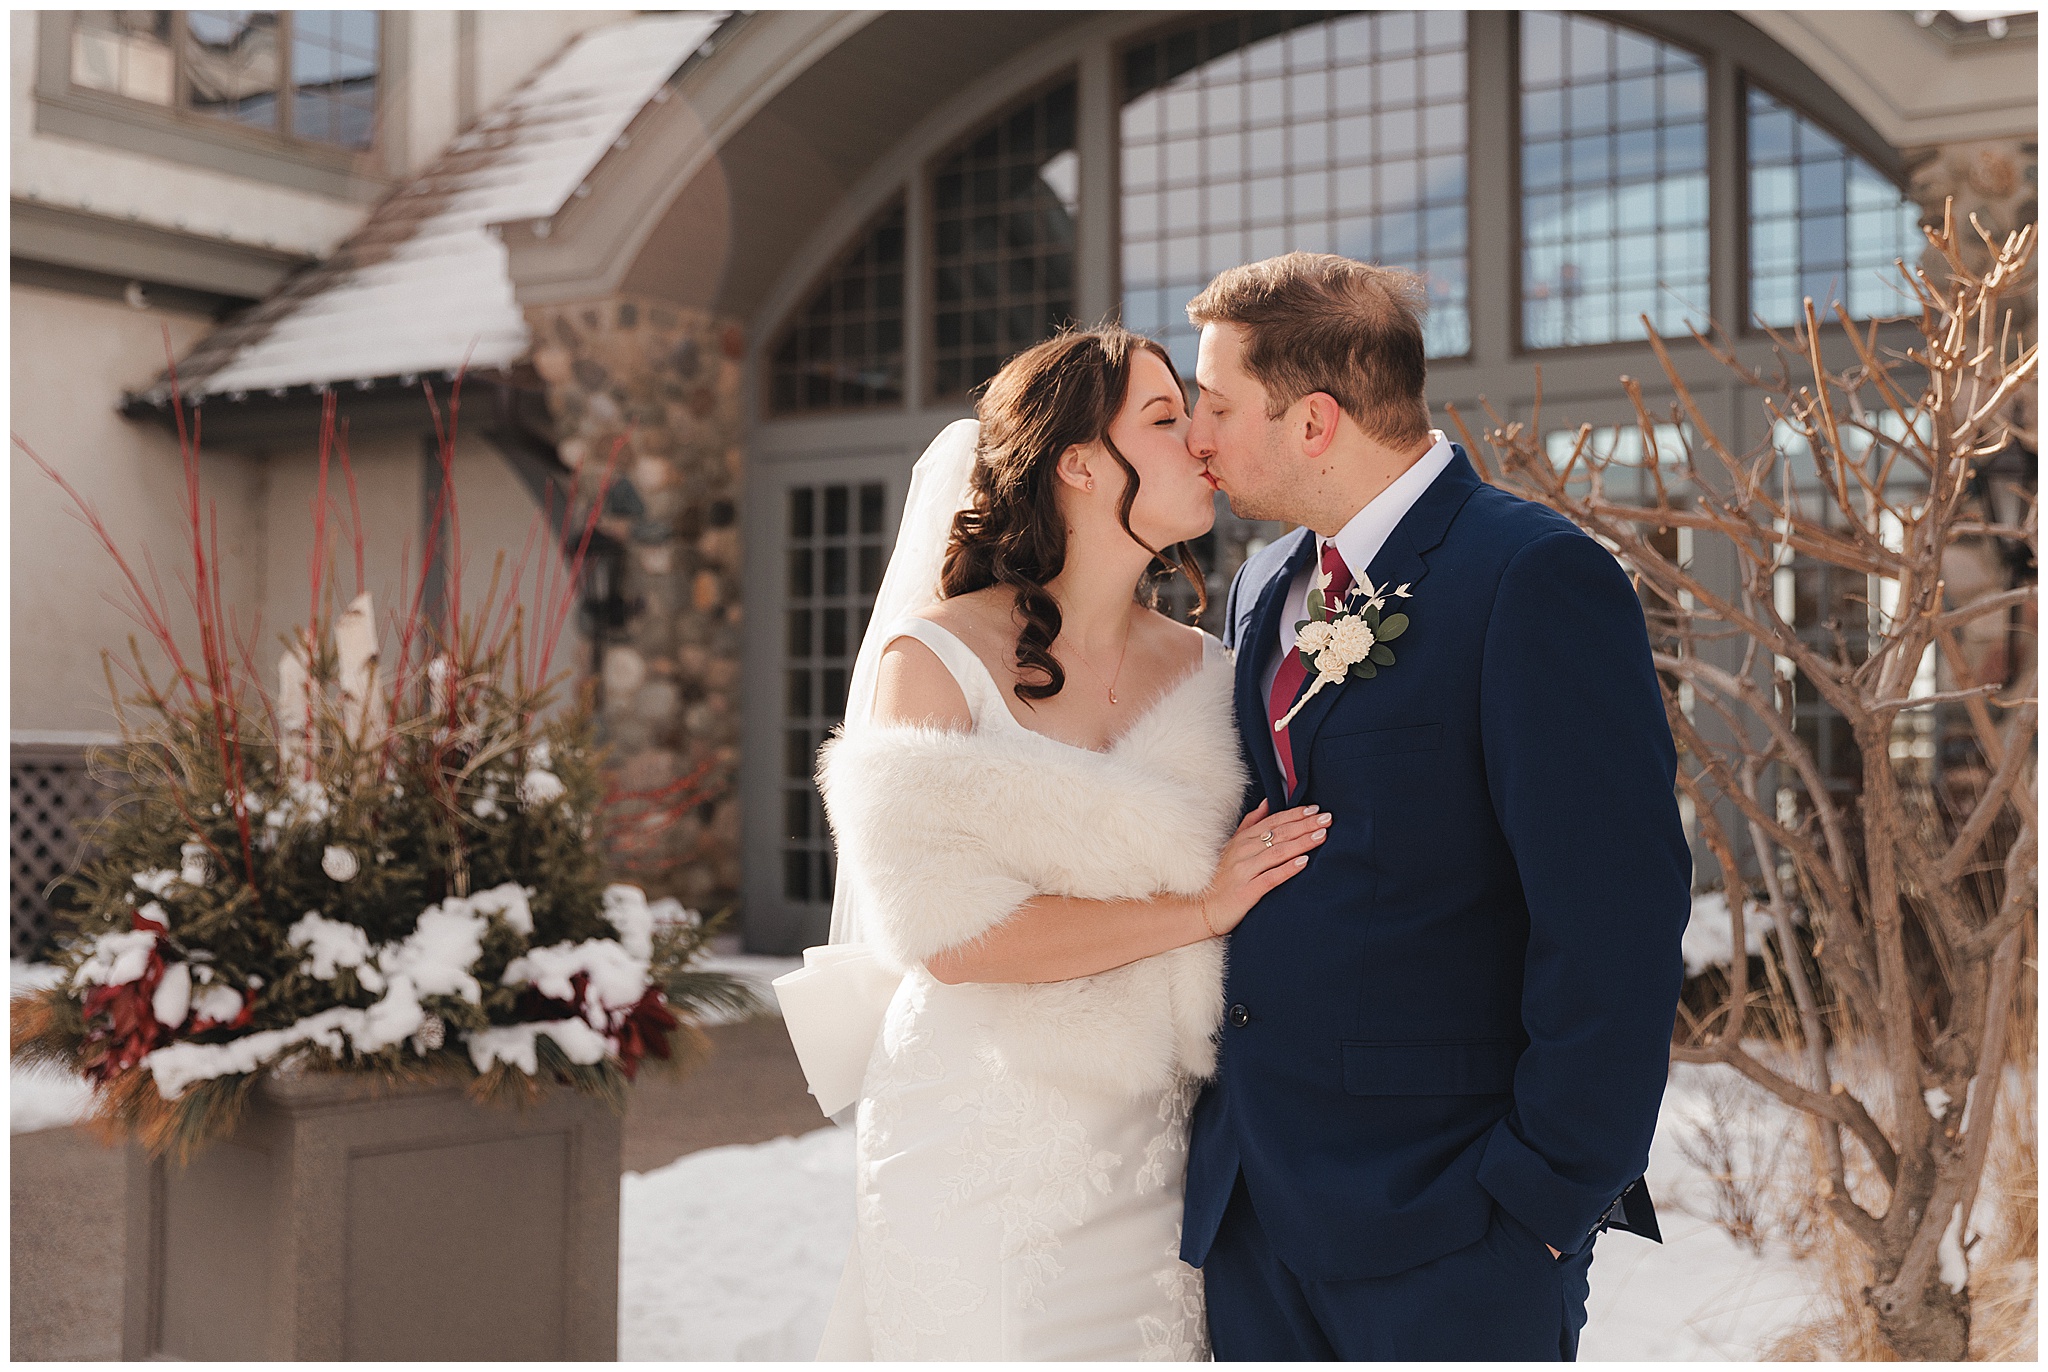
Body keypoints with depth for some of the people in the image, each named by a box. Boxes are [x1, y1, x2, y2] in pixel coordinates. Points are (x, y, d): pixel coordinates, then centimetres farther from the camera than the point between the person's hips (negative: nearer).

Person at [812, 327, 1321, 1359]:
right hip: (981, 1147, -4)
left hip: (1150, 1147, 4)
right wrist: (1198, 909, -14)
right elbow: (951, 935, -16)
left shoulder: (1202, 671, 6)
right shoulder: (935, 660, -8)